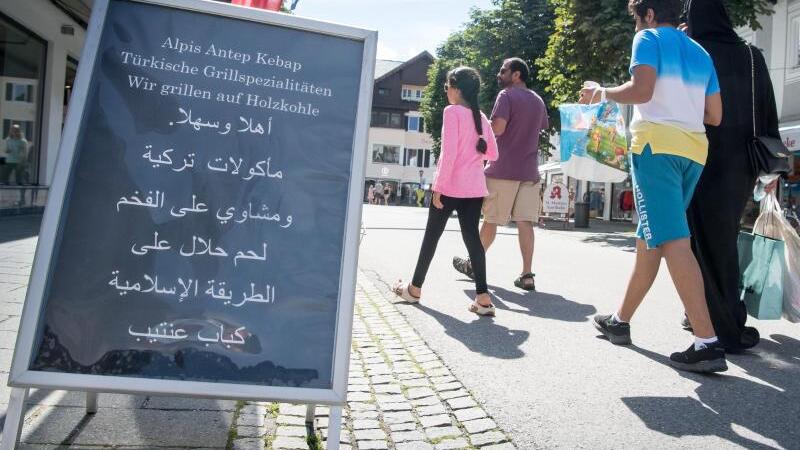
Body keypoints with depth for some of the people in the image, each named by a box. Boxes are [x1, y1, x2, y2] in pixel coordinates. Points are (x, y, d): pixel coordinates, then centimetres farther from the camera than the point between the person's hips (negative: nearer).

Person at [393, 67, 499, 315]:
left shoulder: (452, 111, -8)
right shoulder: (482, 117, 12)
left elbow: (449, 152, -16)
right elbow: (492, 154, 14)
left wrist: (438, 187, -13)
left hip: (451, 185, -6)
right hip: (475, 188, 6)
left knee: (432, 235, 7)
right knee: (472, 236, 3)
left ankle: (415, 288, 20)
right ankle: (483, 296, -4)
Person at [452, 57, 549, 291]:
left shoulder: (506, 95, -6)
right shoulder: (538, 101, 16)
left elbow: (497, 128, -18)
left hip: (503, 169, -6)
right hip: (530, 171, 6)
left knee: (490, 219, 5)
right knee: (525, 221, 0)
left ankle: (474, 264, 20)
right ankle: (527, 274, -5)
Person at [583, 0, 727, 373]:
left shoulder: (649, 38, 4)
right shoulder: (700, 53, 24)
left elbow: (641, 91, -13)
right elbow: (715, 116, 19)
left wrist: (601, 93, 3)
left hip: (657, 143, -8)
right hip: (693, 149, 8)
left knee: (672, 241, -13)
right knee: (650, 237, 13)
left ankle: (707, 342, -18)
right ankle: (620, 320, 24)